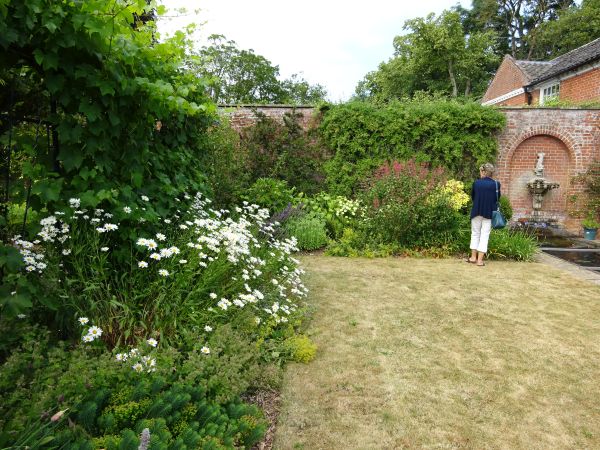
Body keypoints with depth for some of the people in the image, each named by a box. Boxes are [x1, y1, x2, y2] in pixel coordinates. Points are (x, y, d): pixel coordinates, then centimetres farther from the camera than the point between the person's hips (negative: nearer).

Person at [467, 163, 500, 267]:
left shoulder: (476, 183, -7)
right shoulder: (496, 184, -7)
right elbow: (497, 199, 3)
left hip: (476, 211, 1)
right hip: (489, 213, 0)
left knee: (475, 233, 15)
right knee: (484, 235, 5)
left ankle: (473, 257, 18)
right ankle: (480, 259, 5)